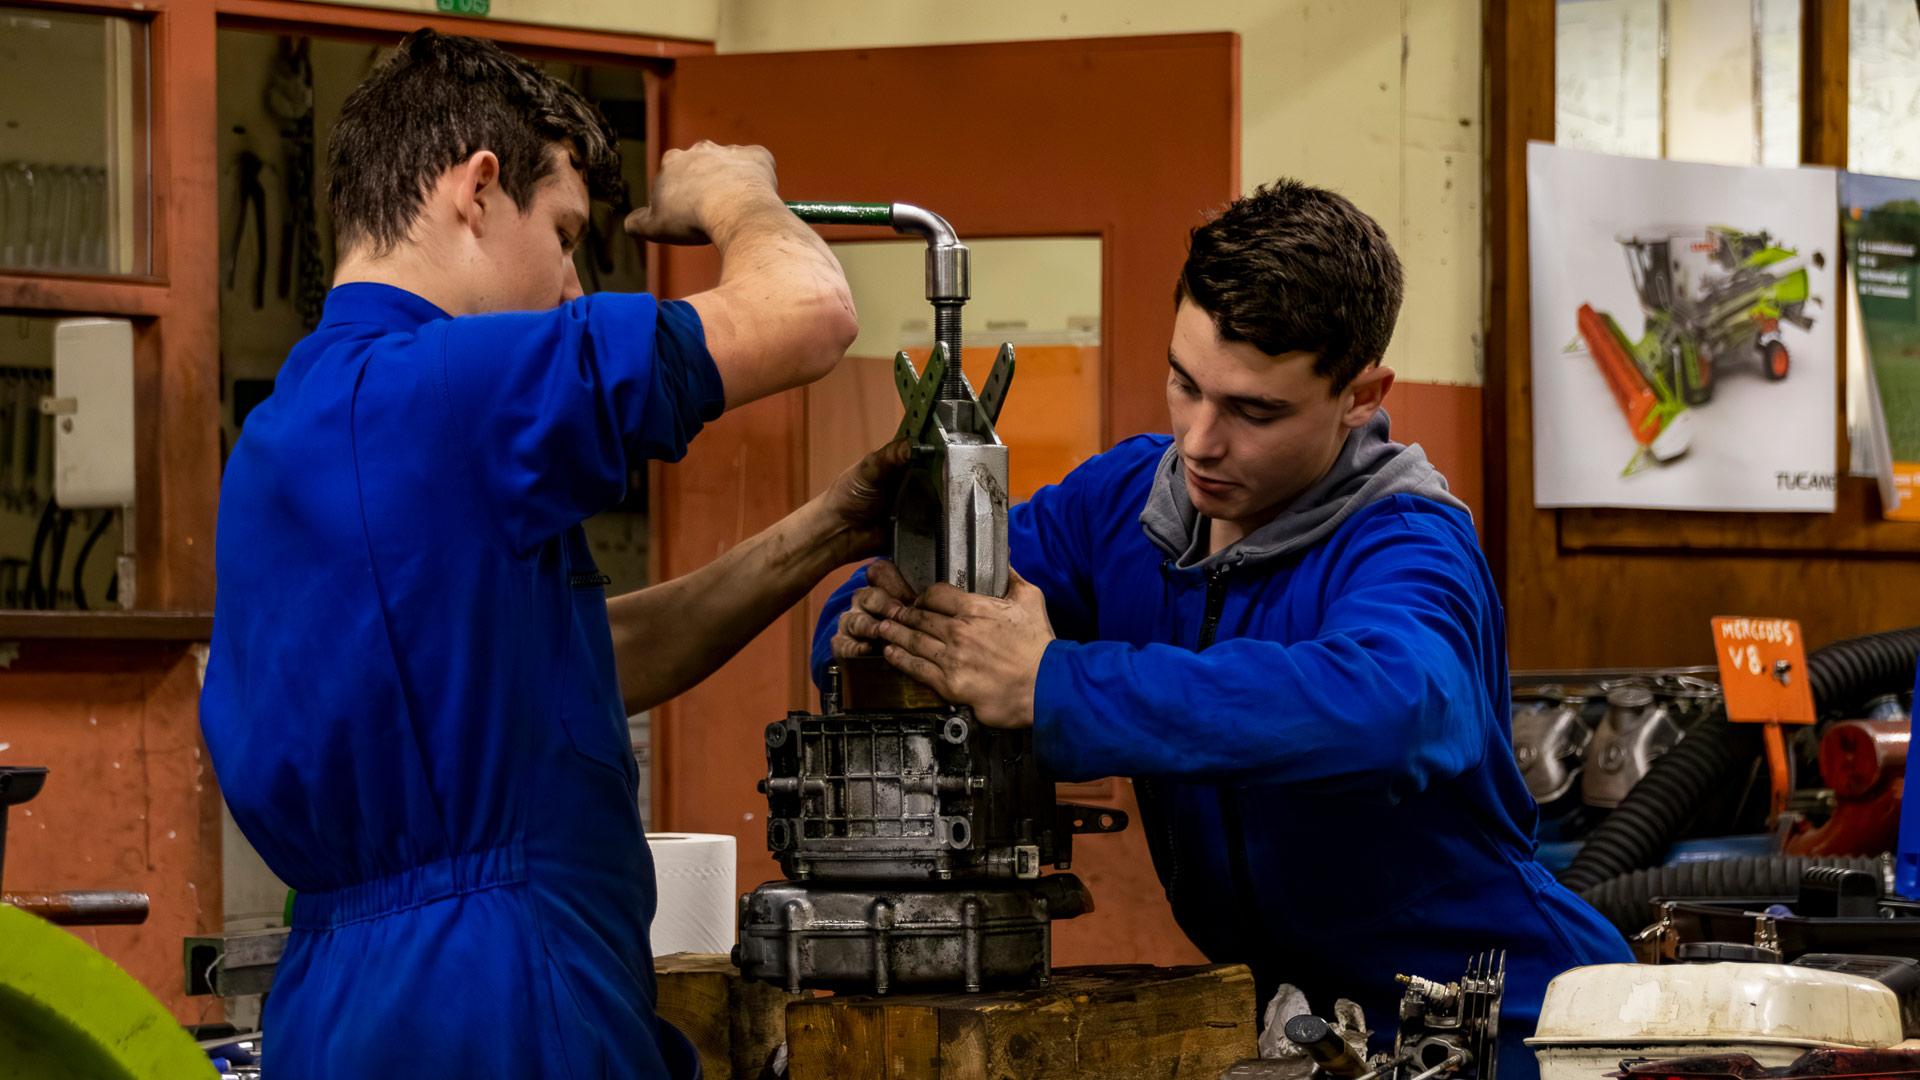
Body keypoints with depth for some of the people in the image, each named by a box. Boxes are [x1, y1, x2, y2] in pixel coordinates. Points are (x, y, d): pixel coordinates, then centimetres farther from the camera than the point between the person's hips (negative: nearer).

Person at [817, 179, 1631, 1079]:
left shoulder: (1407, 549, -19)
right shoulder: (1124, 498, 2)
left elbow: (1386, 704, -42)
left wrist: (1052, 685, -41)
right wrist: (869, 628, -21)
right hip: (1291, 1006, 6)